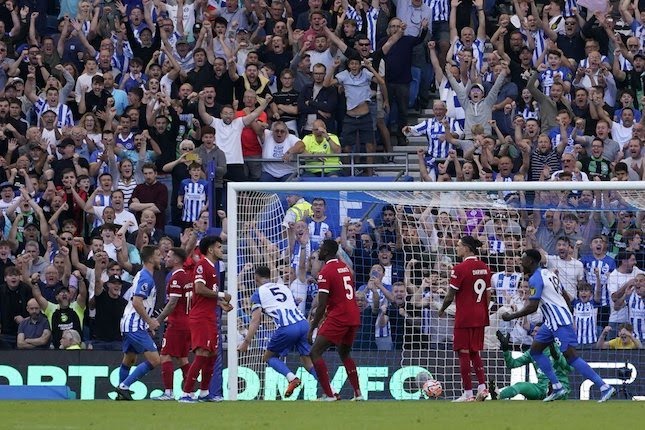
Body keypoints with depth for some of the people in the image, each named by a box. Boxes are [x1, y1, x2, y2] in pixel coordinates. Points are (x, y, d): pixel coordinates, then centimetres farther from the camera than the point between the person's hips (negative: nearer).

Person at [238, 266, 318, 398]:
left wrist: (246, 342, -1)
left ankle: (291, 378, -8)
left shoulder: (258, 294, 12)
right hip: (303, 322, 5)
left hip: (286, 328, -5)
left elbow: (256, 320, 1)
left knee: (269, 357, 17)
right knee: (308, 361, 11)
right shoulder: (284, 287, 28)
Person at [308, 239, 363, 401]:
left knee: (315, 353, -5)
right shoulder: (345, 267, 13)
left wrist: (311, 329, -9)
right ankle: (358, 393, 19)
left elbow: (322, 305, -13)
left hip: (338, 317, -8)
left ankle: (329, 395, -12)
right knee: (345, 354, 24)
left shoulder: (325, 272, -10)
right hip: (354, 316, 8)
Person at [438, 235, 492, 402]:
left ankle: (468, 394, 0)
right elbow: (488, 295, 11)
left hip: (464, 318, -7)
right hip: (480, 317, 7)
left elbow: (450, 295, -11)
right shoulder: (484, 268, 7)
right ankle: (482, 387, 6)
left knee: (464, 352, 0)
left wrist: (442, 309, 6)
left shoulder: (460, 269, -14)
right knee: (475, 352, 16)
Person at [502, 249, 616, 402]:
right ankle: (557, 387, 10)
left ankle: (605, 387, -15)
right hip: (552, 321, 10)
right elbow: (566, 297, 21)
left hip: (559, 321, -10)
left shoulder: (535, 279, -14)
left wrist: (511, 316, -11)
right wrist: (569, 318, 28)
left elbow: (532, 307, -21)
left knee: (571, 356, -12)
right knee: (535, 350, 13)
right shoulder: (547, 273, 16)